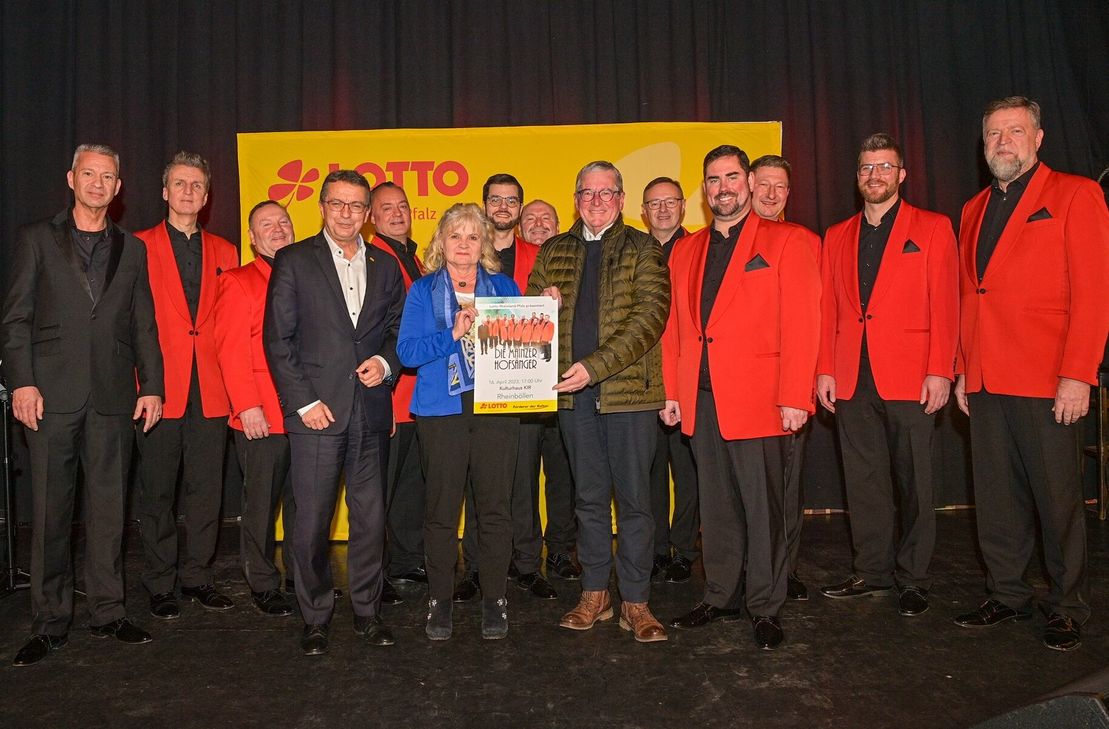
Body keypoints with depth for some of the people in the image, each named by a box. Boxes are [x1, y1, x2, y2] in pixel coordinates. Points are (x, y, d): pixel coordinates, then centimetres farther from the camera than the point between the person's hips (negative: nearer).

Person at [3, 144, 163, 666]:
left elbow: (143, 325, 12)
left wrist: (151, 386, 3)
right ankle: (50, 622, 14)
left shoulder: (131, 250, 14)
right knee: (50, 512, 3)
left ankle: (107, 612, 17)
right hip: (52, 394, -2)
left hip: (113, 397, 2)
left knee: (108, 509, 7)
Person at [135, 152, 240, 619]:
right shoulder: (139, 246, 4)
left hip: (210, 390, 3)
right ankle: (160, 585, 18)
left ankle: (197, 576, 21)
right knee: (157, 492, 6)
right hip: (160, 387, -2)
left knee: (206, 490, 7)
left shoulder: (224, 252, 13)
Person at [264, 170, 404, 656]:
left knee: (371, 517, 9)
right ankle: (315, 618, 19)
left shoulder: (385, 267, 13)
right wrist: (303, 402, -9)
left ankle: (367, 611, 23)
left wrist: (386, 362, -5)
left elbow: (399, 331, 17)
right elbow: (277, 339, -2)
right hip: (317, 410, -3)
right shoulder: (294, 262, 2)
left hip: (372, 411, 3)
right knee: (312, 521, 2)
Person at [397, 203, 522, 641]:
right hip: (441, 411, -1)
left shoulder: (505, 288, 13)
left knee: (494, 508, 2)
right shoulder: (422, 291, 9)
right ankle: (439, 601, 18)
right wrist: (453, 334, -13)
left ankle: (494, 600, 16)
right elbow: (407, 351, -2)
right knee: (441, 510, 3)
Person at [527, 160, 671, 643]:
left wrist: (595, 365, -19)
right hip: (574, 392, 3)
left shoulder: (643, 250, 1)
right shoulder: (553, 252, 13)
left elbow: (649, 317, -11)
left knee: (633, 499, 3)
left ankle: (635, 601, 15)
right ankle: (594, 594, 24)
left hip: (628, 389, -3)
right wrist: (544, 304, -8)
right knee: (589, 497, 12)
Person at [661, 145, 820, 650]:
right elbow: (674, 327, 13)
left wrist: (794, 397, -13)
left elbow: (801, 324, -6)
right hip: (701, 399, 5)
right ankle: (720, 597, 25)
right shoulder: (685, 251, 15)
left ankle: (764, 607, 17)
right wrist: (671, 391, 6)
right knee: (715, 505, 13)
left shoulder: (784, 243, 1)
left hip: (758, 399, -4)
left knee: (762, 507, 3)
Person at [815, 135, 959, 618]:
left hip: (909, 376, -3)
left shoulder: (933, 229, 5)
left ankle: (912, 579, 17)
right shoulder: (837, 237, 15)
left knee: (913, 483, 4)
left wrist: (939, 372, -10)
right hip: (851, 379, 4)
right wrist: (824, 370, 4)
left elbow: (945, 305, -2)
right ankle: (873, 572, 21)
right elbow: (828, 309, 12)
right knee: (863, 482, 9)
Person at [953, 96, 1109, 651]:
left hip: (1045, 380, -5)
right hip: (984, 381, 6)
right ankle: (1007, 595, 23)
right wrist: (962, 371, 11)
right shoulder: (974, 210, 18)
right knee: (996, 498, 10)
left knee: (1057, 497, 3)